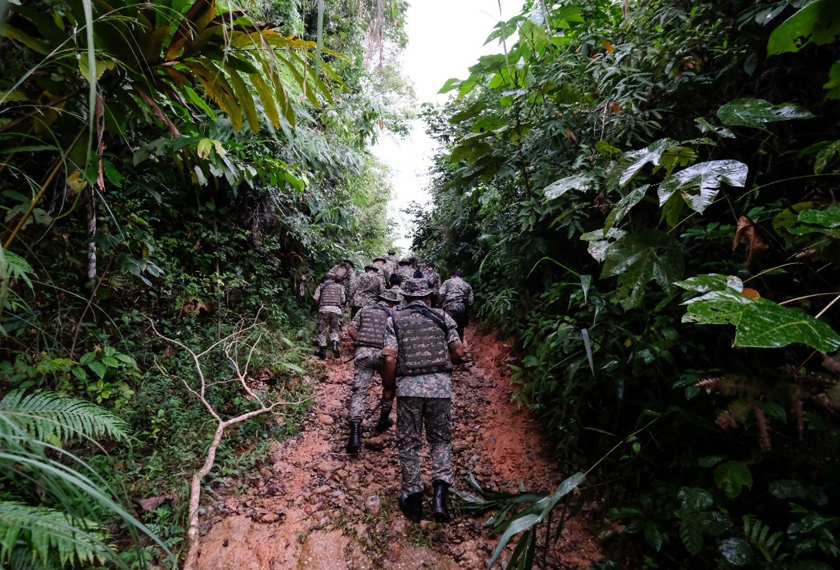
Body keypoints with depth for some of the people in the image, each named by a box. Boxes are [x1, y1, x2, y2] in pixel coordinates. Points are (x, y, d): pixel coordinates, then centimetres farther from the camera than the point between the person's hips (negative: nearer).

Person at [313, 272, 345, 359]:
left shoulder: (321, 286, 12)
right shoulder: (339, 287, 16)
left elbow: (316, 298, 1)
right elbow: (343, 300, 11)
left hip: (324, 309, -1)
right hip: (336, 310, 1)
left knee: (322, 331, 9)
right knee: (334, 330, 14)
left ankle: (322, 352, 11)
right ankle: (335, 345, -12)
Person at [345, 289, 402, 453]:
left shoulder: (364, 310, 14)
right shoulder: (393, 314, 8)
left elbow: (351, 330, 8)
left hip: (363, 353, 2)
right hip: (383, 354, -1)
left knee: (359, 392, 1)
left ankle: (355, 433, -9)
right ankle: (383, 420, 34)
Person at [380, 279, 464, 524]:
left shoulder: (394, 320, 5)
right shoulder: (442, 316, 8)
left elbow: (389, 358, -4)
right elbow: (458, 352, 4)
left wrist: (387, 386, 10)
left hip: (408, 386, -1)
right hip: (440, 385, 1)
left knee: (409, 443, 13)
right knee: (441, 440, 15)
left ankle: (413, 499, 21)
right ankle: (439, 496, -1)